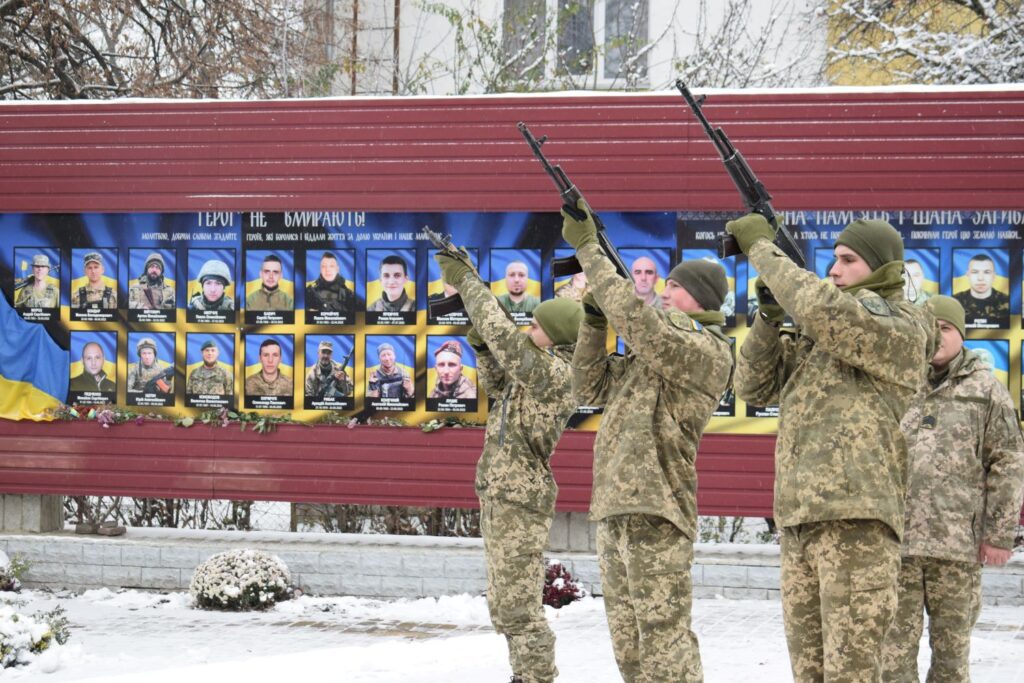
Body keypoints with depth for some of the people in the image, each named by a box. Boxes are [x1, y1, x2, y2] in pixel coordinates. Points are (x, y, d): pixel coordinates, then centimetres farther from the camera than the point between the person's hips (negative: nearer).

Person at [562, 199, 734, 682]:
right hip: (614, 511, 10)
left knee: (663, 642, -11)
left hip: (654, 515, -10)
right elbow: (591, 388, 25)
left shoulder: (706, 351, -8)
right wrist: (594, 320, 13)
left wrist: (588, 248, -15)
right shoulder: (652, 355, 21)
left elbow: (637, 318, -22)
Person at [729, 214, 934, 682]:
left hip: (856, 520, -8)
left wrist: (762, 248, -10)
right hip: (798, 521, 8)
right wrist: (768, 314, 4)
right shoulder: (814, 336, 21)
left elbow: (826, 309, -20)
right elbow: (754, 387, 19)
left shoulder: (901, 328, -3)